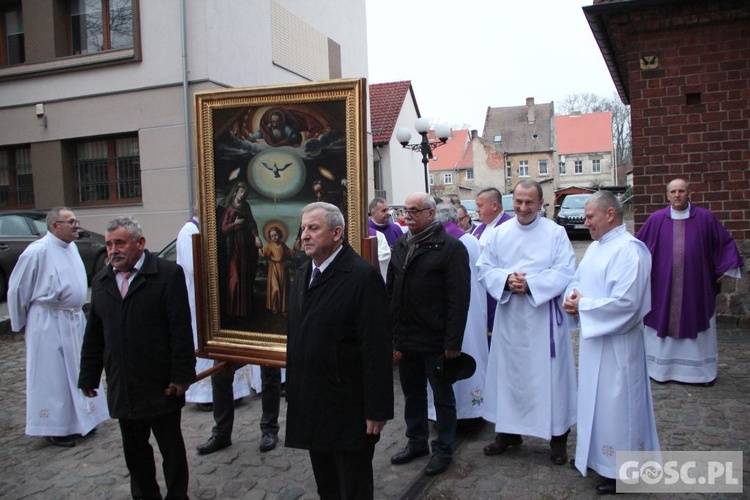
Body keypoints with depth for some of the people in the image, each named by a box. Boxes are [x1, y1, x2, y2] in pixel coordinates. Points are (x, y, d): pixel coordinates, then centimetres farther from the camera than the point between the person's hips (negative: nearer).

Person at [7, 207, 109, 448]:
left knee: (78, 372, 16)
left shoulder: (71, 247, 7)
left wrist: (77, 311, 17)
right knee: (52, 376, 3)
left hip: (75, 320, 8)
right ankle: (53, 428, 17)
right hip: (49, 324, -8)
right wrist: (22, 323, 1)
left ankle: (78, 419, 31)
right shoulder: (38, 251, -16)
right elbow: (17, 289, -9)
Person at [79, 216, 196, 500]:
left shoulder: (168, 274, -10)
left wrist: (181, 375, -15)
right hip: (122, 388, 5)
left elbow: (181, 330, -13)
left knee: (171, 447, 10)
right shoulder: (101, 281, 9)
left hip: (161, 387, -5)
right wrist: (89, 377, 11)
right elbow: (94, 335, 11)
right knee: (134, 449, 17)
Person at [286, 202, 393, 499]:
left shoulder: (363, 276, -16)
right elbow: (295, 337, 13)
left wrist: (377, 409, -18)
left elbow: (377, 349, -18)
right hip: (309, 404, 7)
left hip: (349, 407, -7)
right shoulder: (303, 274, 10)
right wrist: (293, 391, 13)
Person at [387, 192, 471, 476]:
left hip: (435, 341, -6)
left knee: (442, 397, 11)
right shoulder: (399, 245, 10)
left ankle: (443, 450, 26)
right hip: (404, 338, 6)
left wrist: (453, 342, -18)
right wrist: (389, 330, 8)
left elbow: (459, 299, -15)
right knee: (412, 394, 19)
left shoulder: (450, 247, -11)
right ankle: (416, 442, 36)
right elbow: (390, 290, 13)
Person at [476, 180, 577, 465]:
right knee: (509, 372, 11)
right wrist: (507, 280, -16)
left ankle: (558, 437, 19)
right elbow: (484, 268, 3)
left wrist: (530, 283, -20)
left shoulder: (555, 233, -3)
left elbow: (565, 271, -10)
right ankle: (509, 431, 26)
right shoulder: (499, 233, 6)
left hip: (544, 317, -3)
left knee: (549, 375, 4)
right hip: (509, 316, 3)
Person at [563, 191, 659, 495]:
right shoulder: (596, 247, 10)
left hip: (616, 342, -9)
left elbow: (625, 302, -27)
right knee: (594, 397, 19)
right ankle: (595, 455, 35)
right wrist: (572, 297, -5)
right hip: (593, 336, 9)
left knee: (615, 402, 3)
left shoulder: (629, 250, -20)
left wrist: (583, 304, -17)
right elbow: (578, 280, 17)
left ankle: (621, 469, 18)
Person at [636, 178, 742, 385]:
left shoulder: (706, 217, -1)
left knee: (698, 328, 10)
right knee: (664, 327, 7)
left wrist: (726, 268, 3)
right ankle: (663, 368, 20)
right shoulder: (656, 219, -1)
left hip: (697, 287, 0)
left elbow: (726, 242, 9)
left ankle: (703, 371, 24)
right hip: (663, 287, 0)